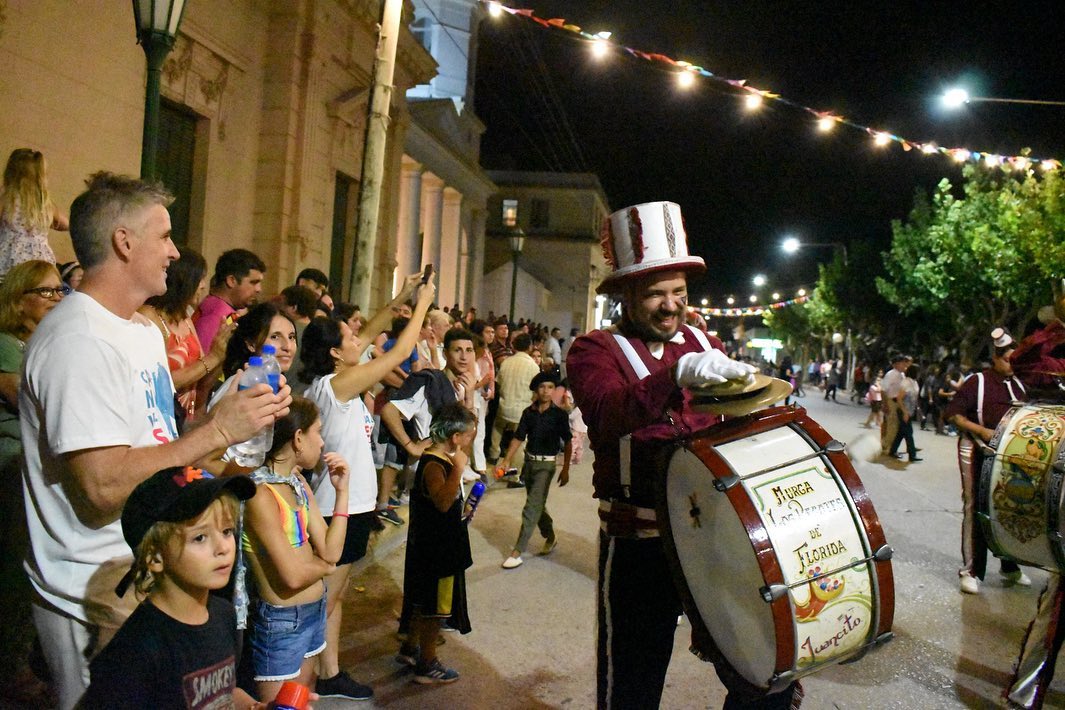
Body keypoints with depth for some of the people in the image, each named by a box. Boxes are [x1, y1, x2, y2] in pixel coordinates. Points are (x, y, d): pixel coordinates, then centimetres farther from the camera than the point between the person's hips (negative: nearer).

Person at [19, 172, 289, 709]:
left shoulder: (145, 330, 12)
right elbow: (105, 485, -27)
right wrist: (218, 430, -23)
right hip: (98, 593, -9)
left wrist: (248, 417, 3)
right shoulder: (79, 339, -21)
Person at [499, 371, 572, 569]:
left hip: (546, 464, -5)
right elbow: (518, 438, 4)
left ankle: (517, 551, -5)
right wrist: (507, 460, -4)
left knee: (532, 507, -9)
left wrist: (565, 469, -4)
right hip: (529, 461, 5)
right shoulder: (528, 412, 0)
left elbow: (567, 443, -4)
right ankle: (550, 537, 39)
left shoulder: (559, 414, -9)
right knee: (537, 505, 17)